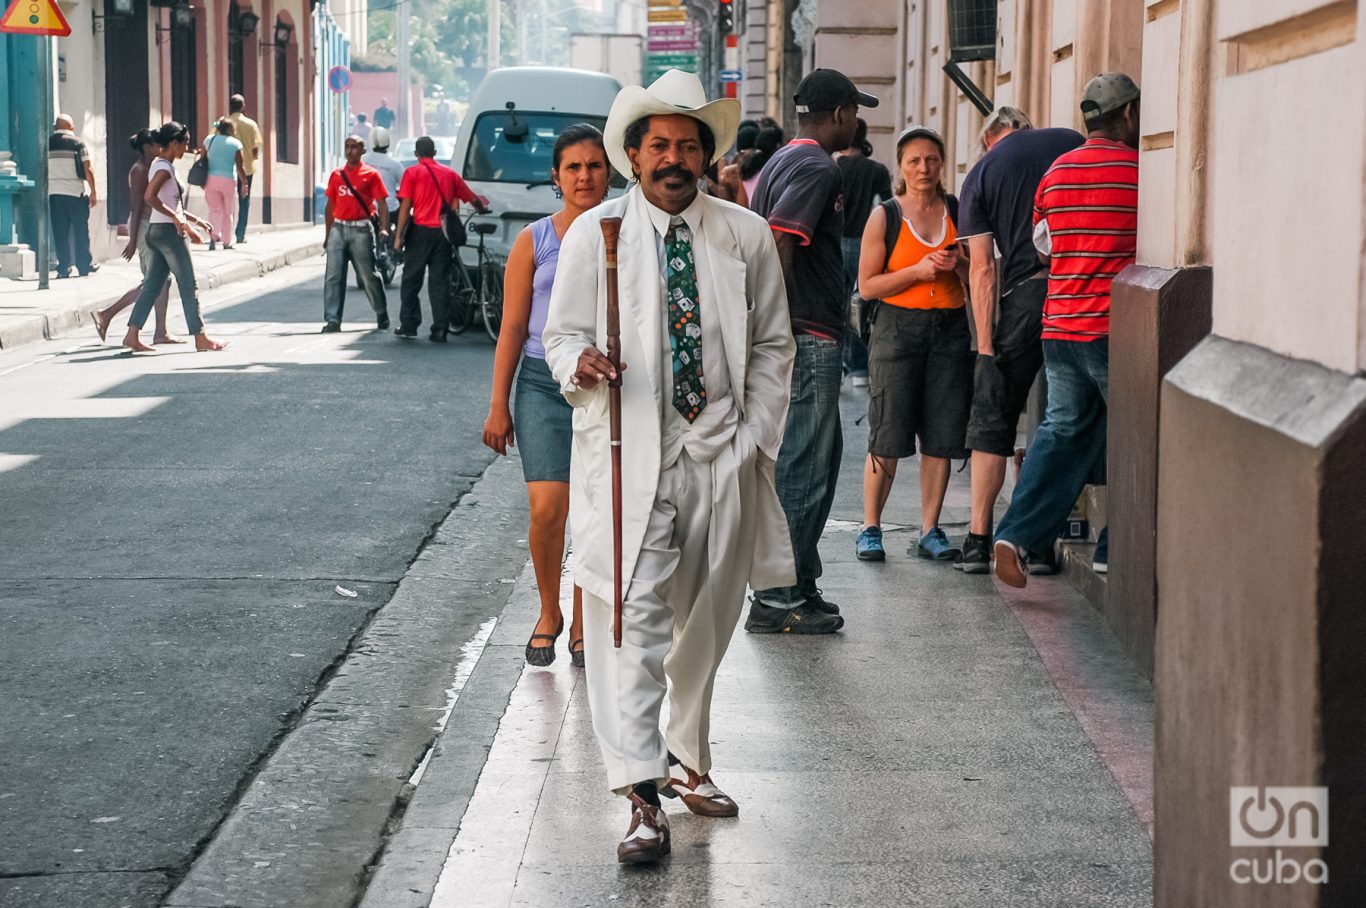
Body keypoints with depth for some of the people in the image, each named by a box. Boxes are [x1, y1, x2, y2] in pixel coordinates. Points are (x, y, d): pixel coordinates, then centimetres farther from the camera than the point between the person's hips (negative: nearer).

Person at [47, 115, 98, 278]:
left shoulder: (47, 144, 5)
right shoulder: (77, 143, -4)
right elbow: (88, 169, -7)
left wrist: (44, 192, 15)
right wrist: (93, 193, -1)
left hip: (53, 192, 3)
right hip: (76, 192, -3)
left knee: (60, 232, 5)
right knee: (81, 231, 6)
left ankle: (64, 267, 3)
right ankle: (84, 266, 8)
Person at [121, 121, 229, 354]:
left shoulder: (160, 165, 16)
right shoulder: (164, 167, -14)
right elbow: (149, 197, -27)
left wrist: (193, 220, 22)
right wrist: (177, 218, -23)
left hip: (156, 231, 9)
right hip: (169, 231, -9)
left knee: (152, 285, 8)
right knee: (188, 286, -2)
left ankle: (132, 335, 4)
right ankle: (200, 338, 3)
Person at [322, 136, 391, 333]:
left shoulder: (371, 174, 1)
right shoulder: (336, 175, 13)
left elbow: (381, 204, -2)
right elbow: (330, 206, 17)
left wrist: (384, 228, -17)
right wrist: (327, 235, 15)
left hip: (361, 229, -3)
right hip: (338, 228, 4)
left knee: (369, 275, 4)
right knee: (333, 276, -5)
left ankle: (382, 316, 21)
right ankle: (333, 320, -5)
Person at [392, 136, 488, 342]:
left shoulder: (412, 173, 0)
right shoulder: (449, 174, 11)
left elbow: (405, 206, -6)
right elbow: (473, 199, 14)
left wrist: (399, 235, -5)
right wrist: (482, 209, 35)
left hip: (420, 231, -3)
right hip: (443, 232, 3)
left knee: (411, 280, 8)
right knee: (440, 281, 4)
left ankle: (408, 325, 8)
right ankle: (440, 329, 0)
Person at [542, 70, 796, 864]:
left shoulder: (746, 237, 6)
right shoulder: (593, 233, 1)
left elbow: (773, 347, 11)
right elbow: (562, 332, 5)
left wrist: (755, 441, 2)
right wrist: (579, 363, -19)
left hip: (720, 456, 3)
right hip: (627, 455, -3)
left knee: (705, 622, 14)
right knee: (633, 618, -12)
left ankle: (689, 762, 33)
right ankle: (643, 795, -13)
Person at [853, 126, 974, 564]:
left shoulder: (959, 212, 9)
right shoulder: (884, 217, 1)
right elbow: (867, 284, -3)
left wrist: (958, 265, -8)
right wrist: (918, 271, -14)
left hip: (950, 330, 3)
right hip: (898, 328, -3)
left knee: (941, 437, 2)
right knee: (887, 439, -4)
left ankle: (930, 530, 10)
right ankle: (870, 528, 8)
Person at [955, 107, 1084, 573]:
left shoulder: (981, 175, 6)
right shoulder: (1071, 143, 10)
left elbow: (982, 267, 0)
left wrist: (985, 346, -2)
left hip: (1023, 295, -2)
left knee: (993, 421, 8)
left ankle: (979, 539, 5)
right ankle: (1043, 541, 10)